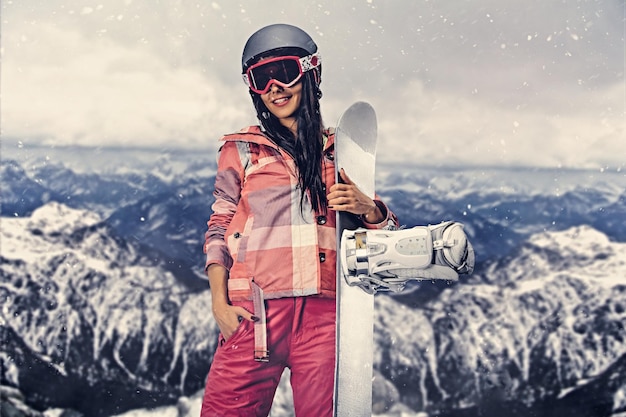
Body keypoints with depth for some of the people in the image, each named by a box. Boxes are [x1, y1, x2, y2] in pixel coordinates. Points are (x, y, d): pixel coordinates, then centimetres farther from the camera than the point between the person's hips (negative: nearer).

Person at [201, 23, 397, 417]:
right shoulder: (241, 150, 11)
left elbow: (388, 229, 15)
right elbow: (219, 228, 9)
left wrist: (367, 207, -7)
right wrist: (219, 301, -3)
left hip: (323, 310, 1)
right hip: (255, 310, -1)